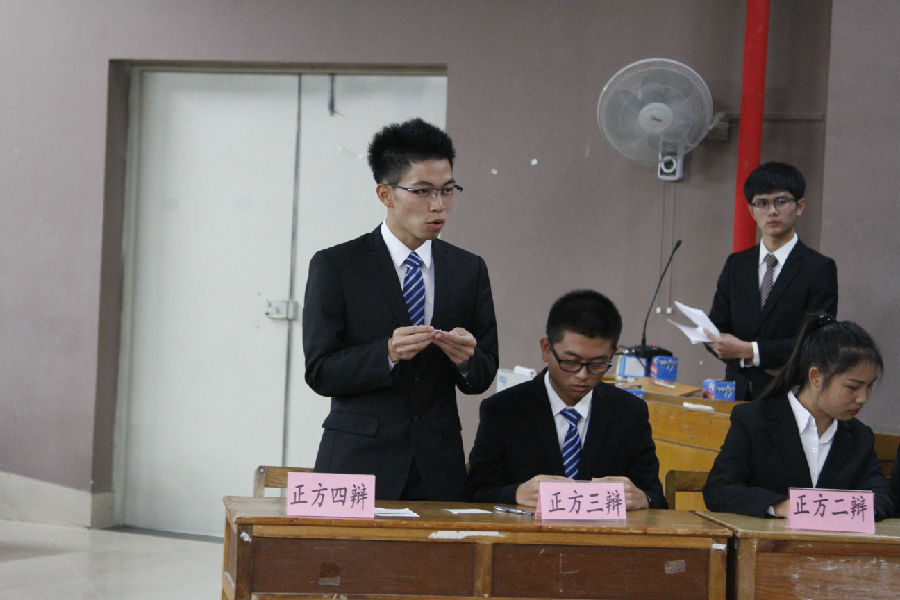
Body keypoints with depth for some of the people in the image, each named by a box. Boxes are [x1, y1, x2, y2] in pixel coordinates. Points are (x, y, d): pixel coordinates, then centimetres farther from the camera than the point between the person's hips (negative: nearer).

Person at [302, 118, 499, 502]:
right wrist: (387, 354, -22)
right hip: (360, 462, -3)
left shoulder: (469, 270, 11)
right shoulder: (334, 266, -1)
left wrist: (466, 358, -12)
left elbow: (482, 379, 10)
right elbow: (320, 372, -6)